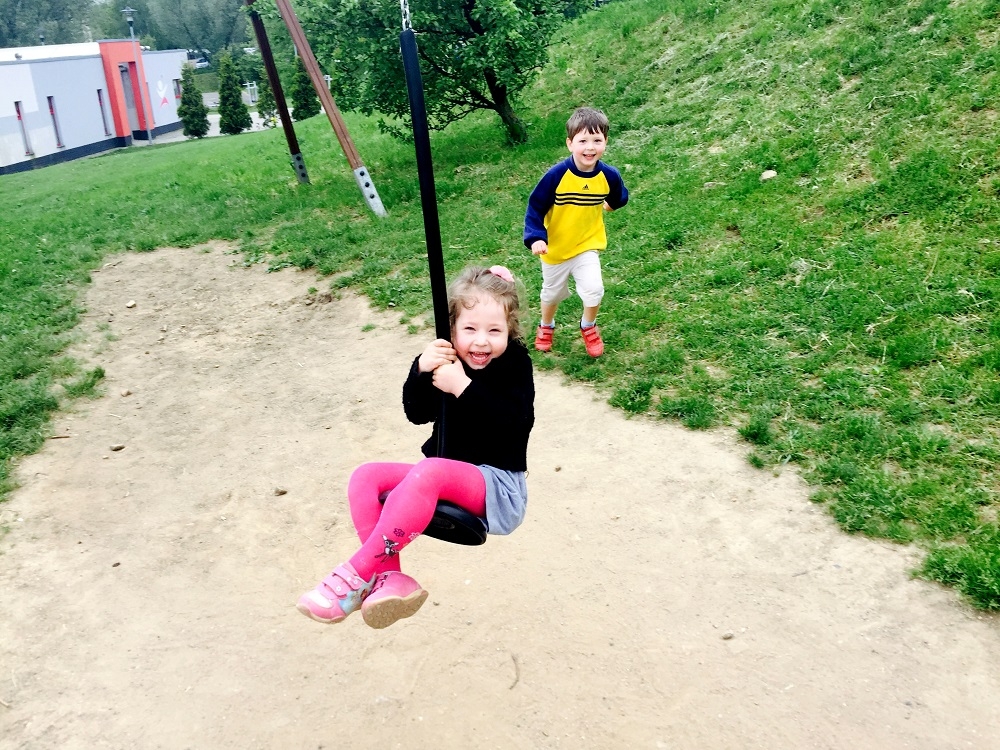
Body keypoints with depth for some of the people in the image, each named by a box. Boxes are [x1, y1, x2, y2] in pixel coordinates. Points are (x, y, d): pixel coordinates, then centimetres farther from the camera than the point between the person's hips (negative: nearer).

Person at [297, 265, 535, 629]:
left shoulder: (514, 363, -8)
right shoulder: (449, 357, 4)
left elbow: (513, 424, -22)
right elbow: (417, 413, -1)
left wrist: (463, 387, -29)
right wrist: (421, 370, -19)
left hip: (498, 485, -7)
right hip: (445, 477, 7)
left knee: (430, 470, -36)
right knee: (366, 477, -10)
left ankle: (359, 573, -31)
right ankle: (390, 577, -24)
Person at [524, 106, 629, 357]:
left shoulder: (609, 175, -17)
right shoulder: (557, 175, -26)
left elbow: (619, 198, 7)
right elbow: (535, 208, -18)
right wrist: (535, 238, -28)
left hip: (587, 245, 1)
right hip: (555, 247, -1)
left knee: (593, 289, -16)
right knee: (552, 292, 18)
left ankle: (588, 327, 15)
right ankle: (546, 327, 49)